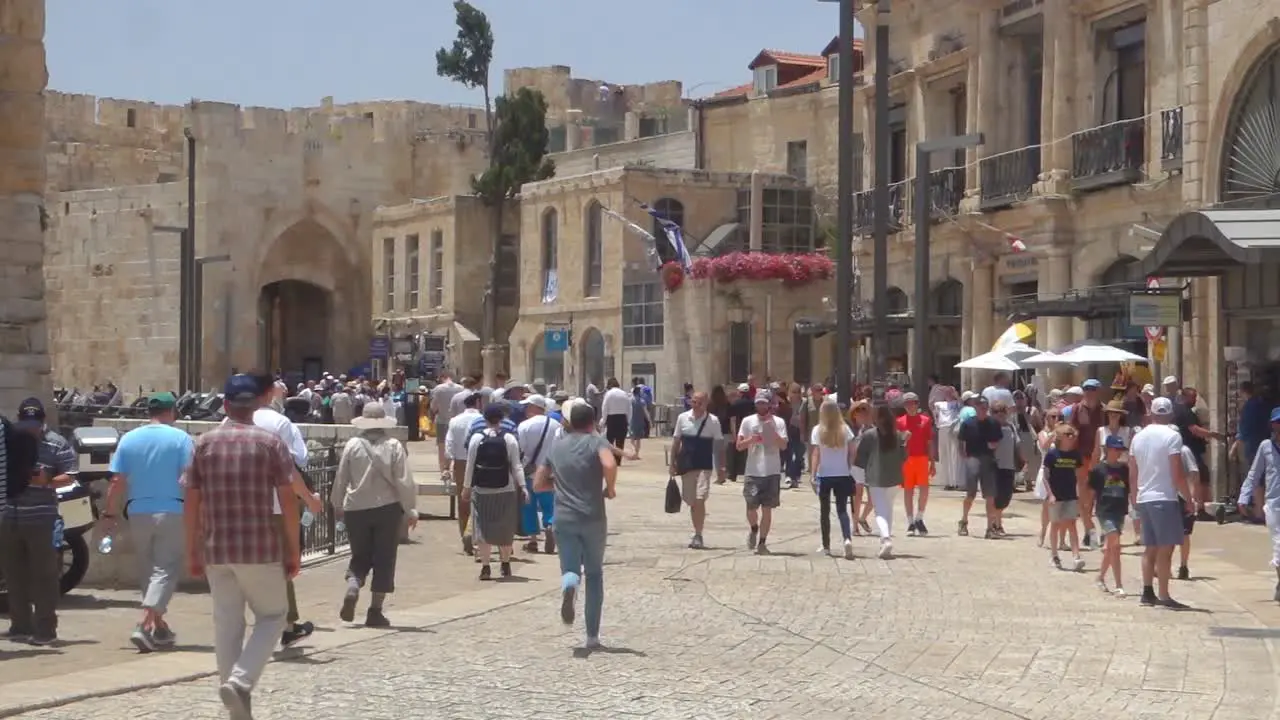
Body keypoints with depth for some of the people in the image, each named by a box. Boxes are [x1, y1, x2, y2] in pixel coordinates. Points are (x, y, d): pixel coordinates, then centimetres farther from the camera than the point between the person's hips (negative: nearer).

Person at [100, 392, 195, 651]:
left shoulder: (129, 439, 5)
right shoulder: (181, 439, -4)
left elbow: (117, 482, 2)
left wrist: (109, 515, 7)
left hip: (139, 512, 4)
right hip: (172, 511, -4)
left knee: (147, 570, 16)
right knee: (166, 569, -1)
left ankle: (160, 628, 25)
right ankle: (145, 625, -17)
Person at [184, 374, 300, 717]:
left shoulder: (204, 443, 5)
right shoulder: (271, 443, -2)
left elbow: (192, 503, 4)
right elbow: (288, 501, -6)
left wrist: (193, 552, 12)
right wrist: (294, 551, 1)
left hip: (216, 550, 3)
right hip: (261, 548, -3)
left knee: (226, 623, 11)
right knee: (272, 615, 10)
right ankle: (239, 681, -11)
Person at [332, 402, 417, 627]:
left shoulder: (352, 445, -3)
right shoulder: (394, 446, -7)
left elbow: (340, 479, 3)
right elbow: (404, 481, -8)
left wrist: (337, 505, 18)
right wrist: (411, 510, 0)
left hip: (356, 509, 2)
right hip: (388, 508, -2)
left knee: (359, 557, 17)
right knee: (384, 559, 7)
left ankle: (352, 589, -11)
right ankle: (375, 611, 5)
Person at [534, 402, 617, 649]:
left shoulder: (557, 446, 12)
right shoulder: (597, 442, -1)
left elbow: (538, 484, 15)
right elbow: (610, 465, -23)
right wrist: (610, 489, -6)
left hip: (564, 519, 2)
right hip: (593, 519, -2)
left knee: (571, 569, 5)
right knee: (594, 574, 13)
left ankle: (569, 584, -35)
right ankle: (592, 636, 13)